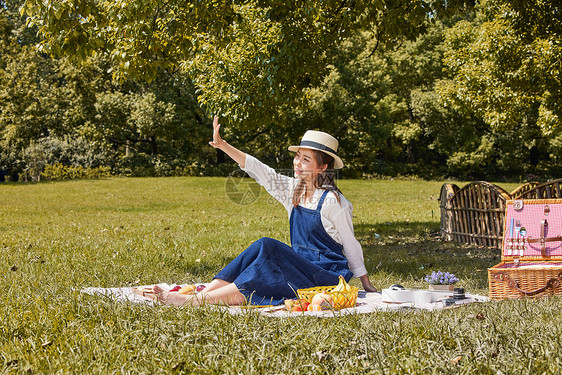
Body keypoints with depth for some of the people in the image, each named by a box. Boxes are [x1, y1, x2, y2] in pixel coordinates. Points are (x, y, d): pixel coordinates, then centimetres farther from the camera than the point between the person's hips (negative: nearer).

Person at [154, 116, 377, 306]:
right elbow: (259, 170, 1)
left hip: (326, 275, -7)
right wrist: (222, 145, -7)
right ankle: (205, 294, -25)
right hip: (301, 266, 7)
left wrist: (367, 285, 0)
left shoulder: (333, 201, -12)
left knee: (267, 248, -26)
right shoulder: (293, 190, 7)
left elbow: (350, 244, -6)